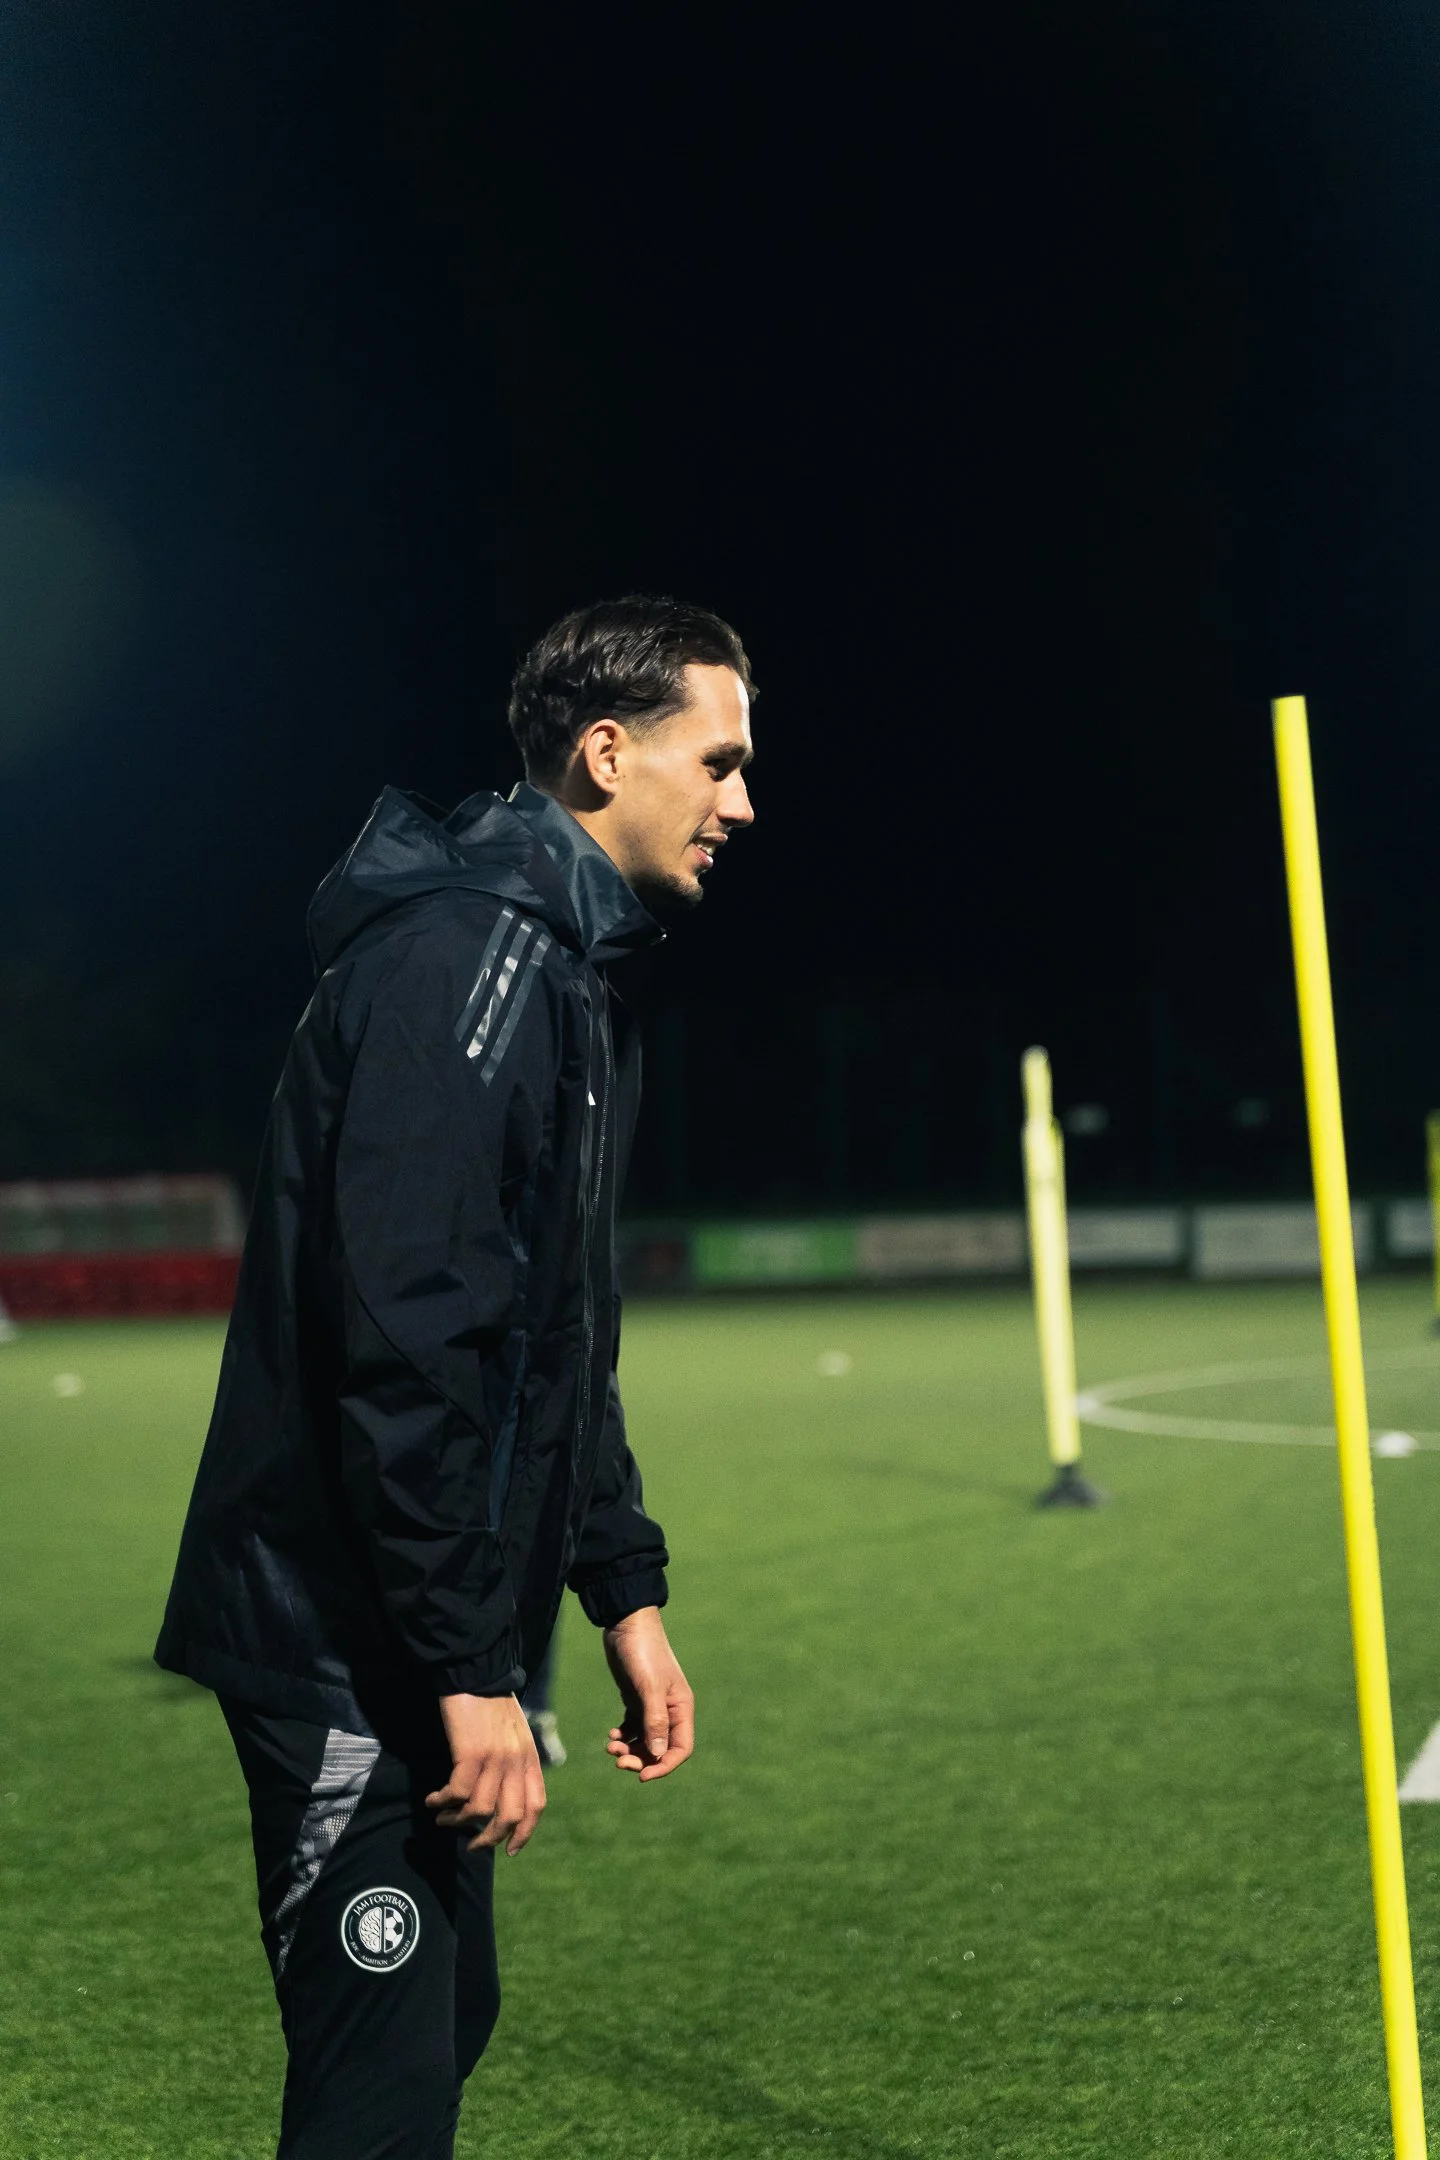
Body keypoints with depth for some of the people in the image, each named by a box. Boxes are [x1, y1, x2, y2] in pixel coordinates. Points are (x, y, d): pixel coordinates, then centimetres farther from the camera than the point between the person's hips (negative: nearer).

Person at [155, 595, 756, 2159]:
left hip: (425, 1640, 11)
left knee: (443, 2020, 17)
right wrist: (471, 1667, -23)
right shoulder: (461, 951, -16)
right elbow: (404, 1338, -24)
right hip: (350, 1637, -11)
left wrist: (623, 1590, 20)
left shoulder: (563, 976, 18)